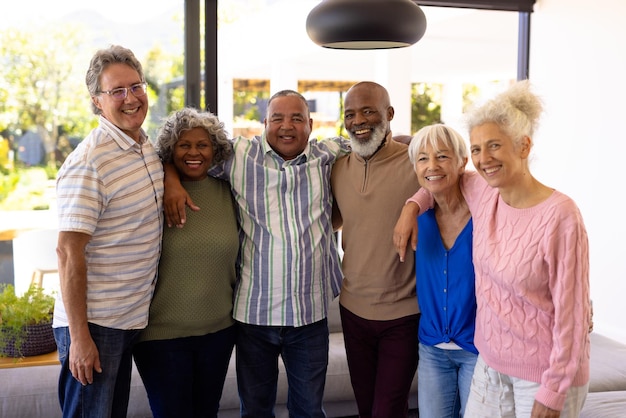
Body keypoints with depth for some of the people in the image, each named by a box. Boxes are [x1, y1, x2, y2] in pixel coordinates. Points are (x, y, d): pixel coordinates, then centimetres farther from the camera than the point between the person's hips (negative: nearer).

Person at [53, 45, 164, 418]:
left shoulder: (148, 147, 5)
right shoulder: (88, 163, -19)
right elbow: (68, 252, -19)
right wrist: (79, 337, -19)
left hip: (132, 318, 8)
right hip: (93, 323, -8)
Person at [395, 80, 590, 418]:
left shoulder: (559, 215, -22)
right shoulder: (481, 193, -5)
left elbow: (572, 312, -18)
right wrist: (412, 206, 3)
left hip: (546, 374, -6)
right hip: (491, 361, 6)